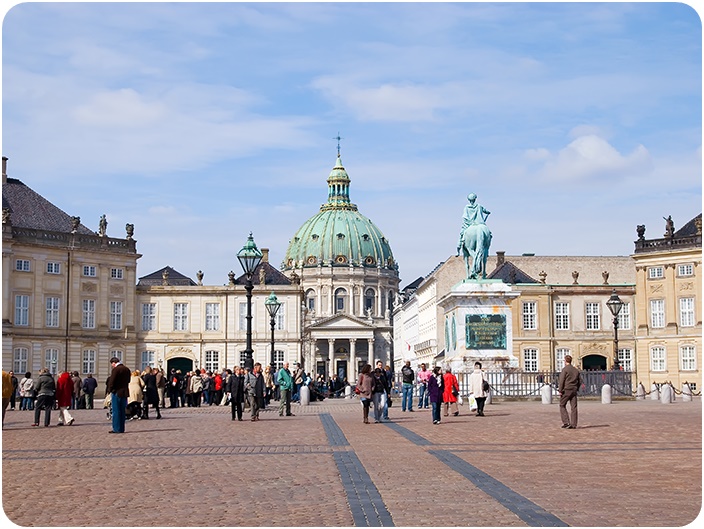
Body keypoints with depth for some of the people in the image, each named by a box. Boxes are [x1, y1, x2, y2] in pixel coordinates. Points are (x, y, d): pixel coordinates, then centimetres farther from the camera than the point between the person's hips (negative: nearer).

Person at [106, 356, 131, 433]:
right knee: (122, 411, 11)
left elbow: (111, 381, -13)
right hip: (125, 392, 7)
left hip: (117, 392, -7)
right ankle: (121, 429, 14)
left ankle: (117, 429, -3)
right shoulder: (127, 369, 8)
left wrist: (109, 391, -2)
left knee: (116, 412, -2)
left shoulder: (116, 369, -14)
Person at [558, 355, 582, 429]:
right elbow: (580, 381, 15)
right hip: (574, 391, 5)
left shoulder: (565, 369, -7)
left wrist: (560, 390, -9)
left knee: (562, 406, 7)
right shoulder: (576, 370, 13)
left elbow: (561, 380, -13)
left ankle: (566, 422, -2)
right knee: (573, 407, 3)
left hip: (566, 390, -5)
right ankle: (573, 424, 1)